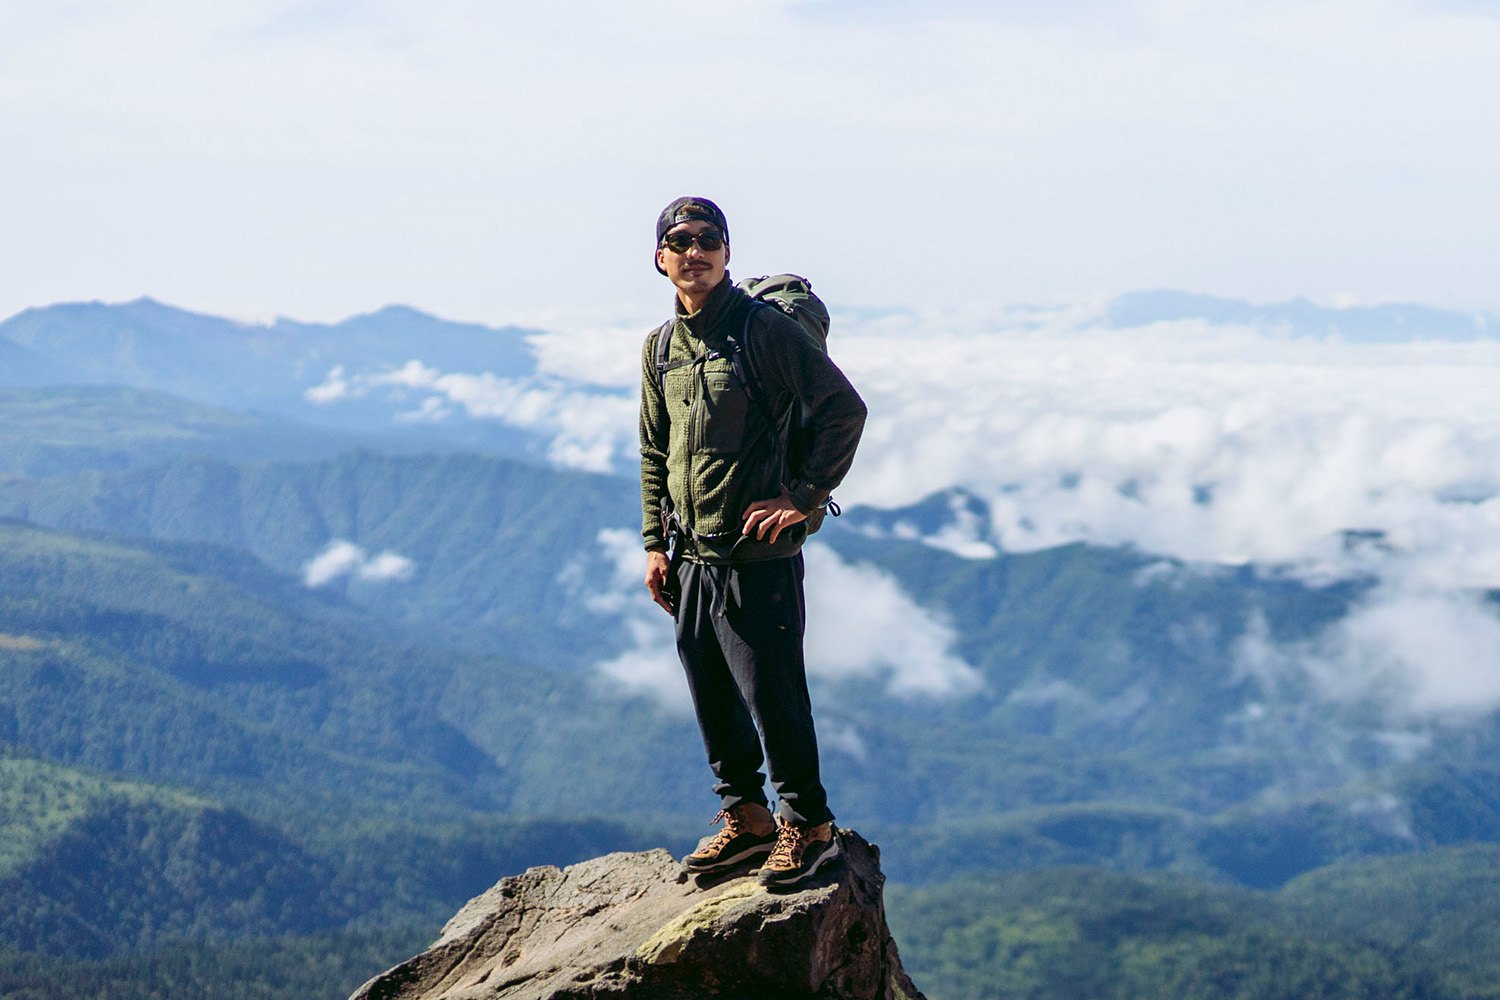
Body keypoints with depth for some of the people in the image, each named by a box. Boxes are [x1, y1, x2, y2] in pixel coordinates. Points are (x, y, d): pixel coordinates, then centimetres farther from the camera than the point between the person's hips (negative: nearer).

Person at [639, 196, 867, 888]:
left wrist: (805, 495, -14)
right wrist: (654, 543, 14)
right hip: (690, 556, 7)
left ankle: (809, 825, 9)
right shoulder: (660, 347, 11)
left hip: (757, 553, -7)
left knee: (771, 692, -4)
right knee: (712, 696, 13)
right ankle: (746, 817, 27)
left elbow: (845, 408, -12)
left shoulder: (764, 328, -10)